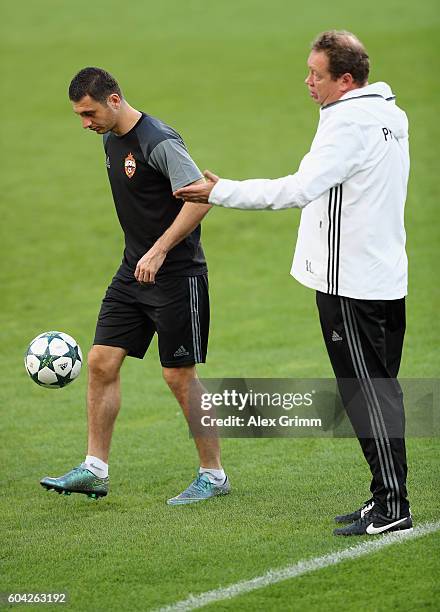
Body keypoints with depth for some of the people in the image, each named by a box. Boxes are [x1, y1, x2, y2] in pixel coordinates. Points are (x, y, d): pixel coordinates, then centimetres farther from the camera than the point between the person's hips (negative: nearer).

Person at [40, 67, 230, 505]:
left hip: (177, 275, -8)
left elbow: (200, 198, -26)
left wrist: (158, 251, -29)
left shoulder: (158, 141, -19)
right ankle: (95, 470, 9)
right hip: (133, 271, 8)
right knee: (101, 362, 2)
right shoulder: (111, 140, 9)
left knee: (180, 377, -3)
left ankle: (213, 476, 11)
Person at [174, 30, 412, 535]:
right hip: (386, 276, 10)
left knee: (365, 390, -6)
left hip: (349, 283, -10)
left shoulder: (349, 124, -18)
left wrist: (219, 192, -24)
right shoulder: (388, 114, 12)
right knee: (378, 388, 13)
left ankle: (392, 507, -4)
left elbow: (298, 189, -27)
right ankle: (385, 498, 19)